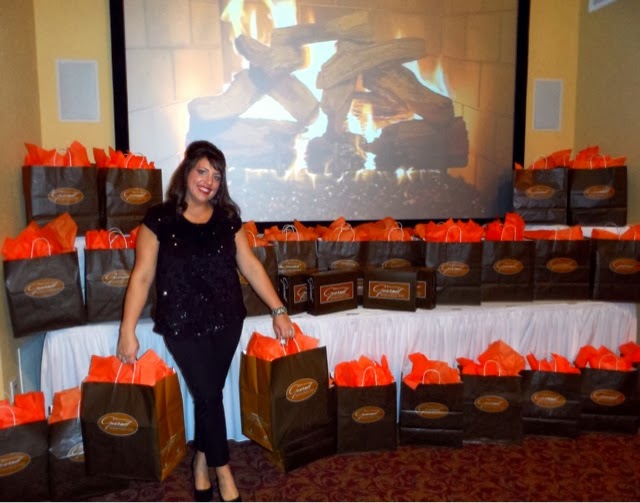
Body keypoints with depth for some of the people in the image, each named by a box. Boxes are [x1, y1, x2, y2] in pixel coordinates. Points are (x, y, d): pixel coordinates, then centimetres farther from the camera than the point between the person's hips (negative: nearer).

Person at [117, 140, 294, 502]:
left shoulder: (228, 218, 3)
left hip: (227, 321, 3)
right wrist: (128, 331, -8)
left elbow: (251, 266, 4)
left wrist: (279, 310, 0)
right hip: (183, 324, -3)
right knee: (208, 395, 0)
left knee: (210, 393, 11)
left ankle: (202, 459, 34)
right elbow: (142, 276, -6)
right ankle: (223, 469, 22)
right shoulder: (159, 219, -6)